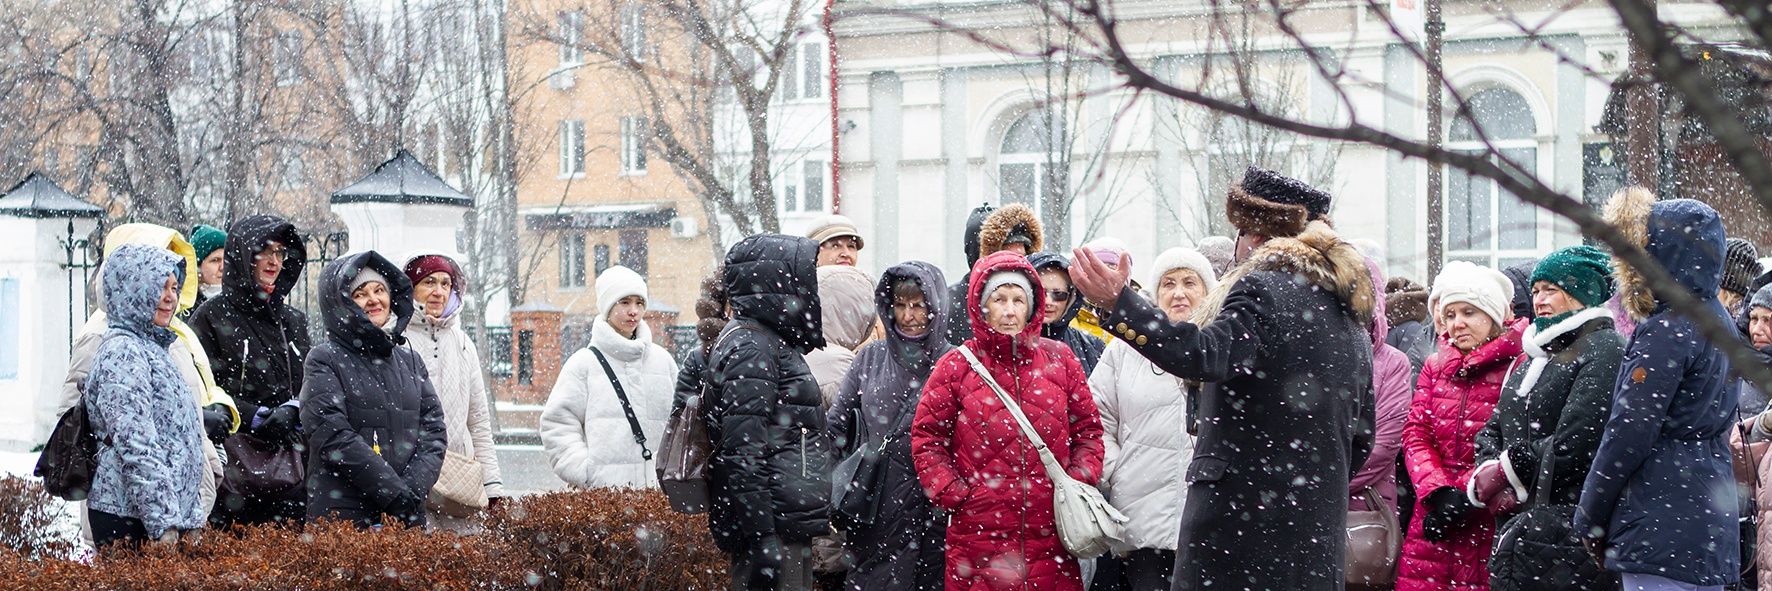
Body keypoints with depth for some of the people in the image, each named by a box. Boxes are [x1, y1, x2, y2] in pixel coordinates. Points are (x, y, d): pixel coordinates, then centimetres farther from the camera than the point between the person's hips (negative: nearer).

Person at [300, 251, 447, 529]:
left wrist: (412, 490, -9)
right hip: (342, 514, -4)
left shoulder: (409, 361, 16)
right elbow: (334, 436, -11)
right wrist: (395, 493, -14)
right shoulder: (324, 361, 0)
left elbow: (434, 430, 9)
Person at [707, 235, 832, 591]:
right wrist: (761, 537, -22)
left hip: (788, 527, 10)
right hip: (773, 529, -10)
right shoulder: (751, 347, -11)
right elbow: (741, 452, -18)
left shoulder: (777, 344, 20)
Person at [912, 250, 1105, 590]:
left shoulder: (1060, 359, 10)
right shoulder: (956, 366, 4)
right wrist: (953, 494, -4)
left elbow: (1088, 428, 14)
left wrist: (1080, 482, 0)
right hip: (979, 534, -2)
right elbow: (926, 436, 5)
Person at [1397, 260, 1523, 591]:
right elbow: (1415, 434, 7)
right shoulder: (1435, 366, 15)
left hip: (1491, 523, -5)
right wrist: (1437, 492, -9)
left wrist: (1467, 495, -16)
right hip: (1432, 521, 5)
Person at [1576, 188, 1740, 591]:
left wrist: (1591, 519, -3)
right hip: (1710, 525, 9)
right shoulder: (1717, 321, 15)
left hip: (1664, 531, -9)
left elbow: (1628, 435, -14)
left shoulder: (1665, 331, -13)